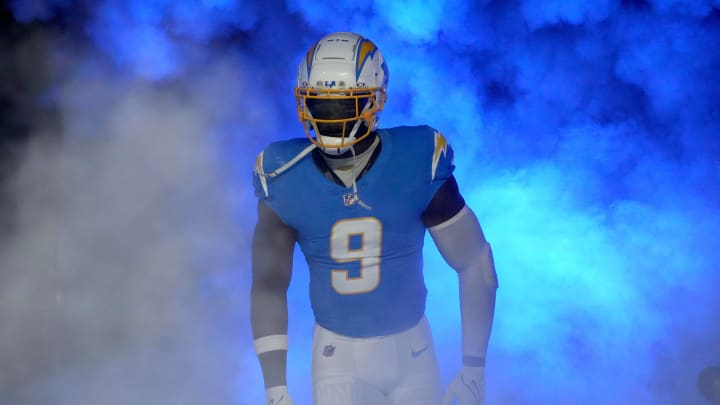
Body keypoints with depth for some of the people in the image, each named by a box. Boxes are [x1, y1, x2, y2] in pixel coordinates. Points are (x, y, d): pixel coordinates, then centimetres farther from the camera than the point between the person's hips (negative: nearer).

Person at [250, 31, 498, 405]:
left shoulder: (417, 167, -17)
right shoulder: (286, 181, -13)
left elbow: (475, 265, -7)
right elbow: (268, 286, -4)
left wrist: (474, 368, -8)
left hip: (410, 350, 0)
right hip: (336, 353, 0)